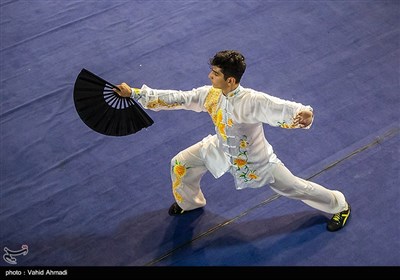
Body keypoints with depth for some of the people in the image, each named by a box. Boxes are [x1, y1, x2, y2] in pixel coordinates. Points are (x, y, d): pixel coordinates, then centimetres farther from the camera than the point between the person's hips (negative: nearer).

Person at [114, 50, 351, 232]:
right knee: (180, 164, 6)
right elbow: (178, 98, -16)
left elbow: (283, 108, -47)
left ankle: (340, 206, 34)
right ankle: (190, 202, 40)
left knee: (293, 187, 6)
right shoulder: (211, 95, -20)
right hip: (222, 149, 5)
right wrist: (134, 93, -18)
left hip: (254, 158, -5)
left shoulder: (252, 101, -38)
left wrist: (304, 113, -71)